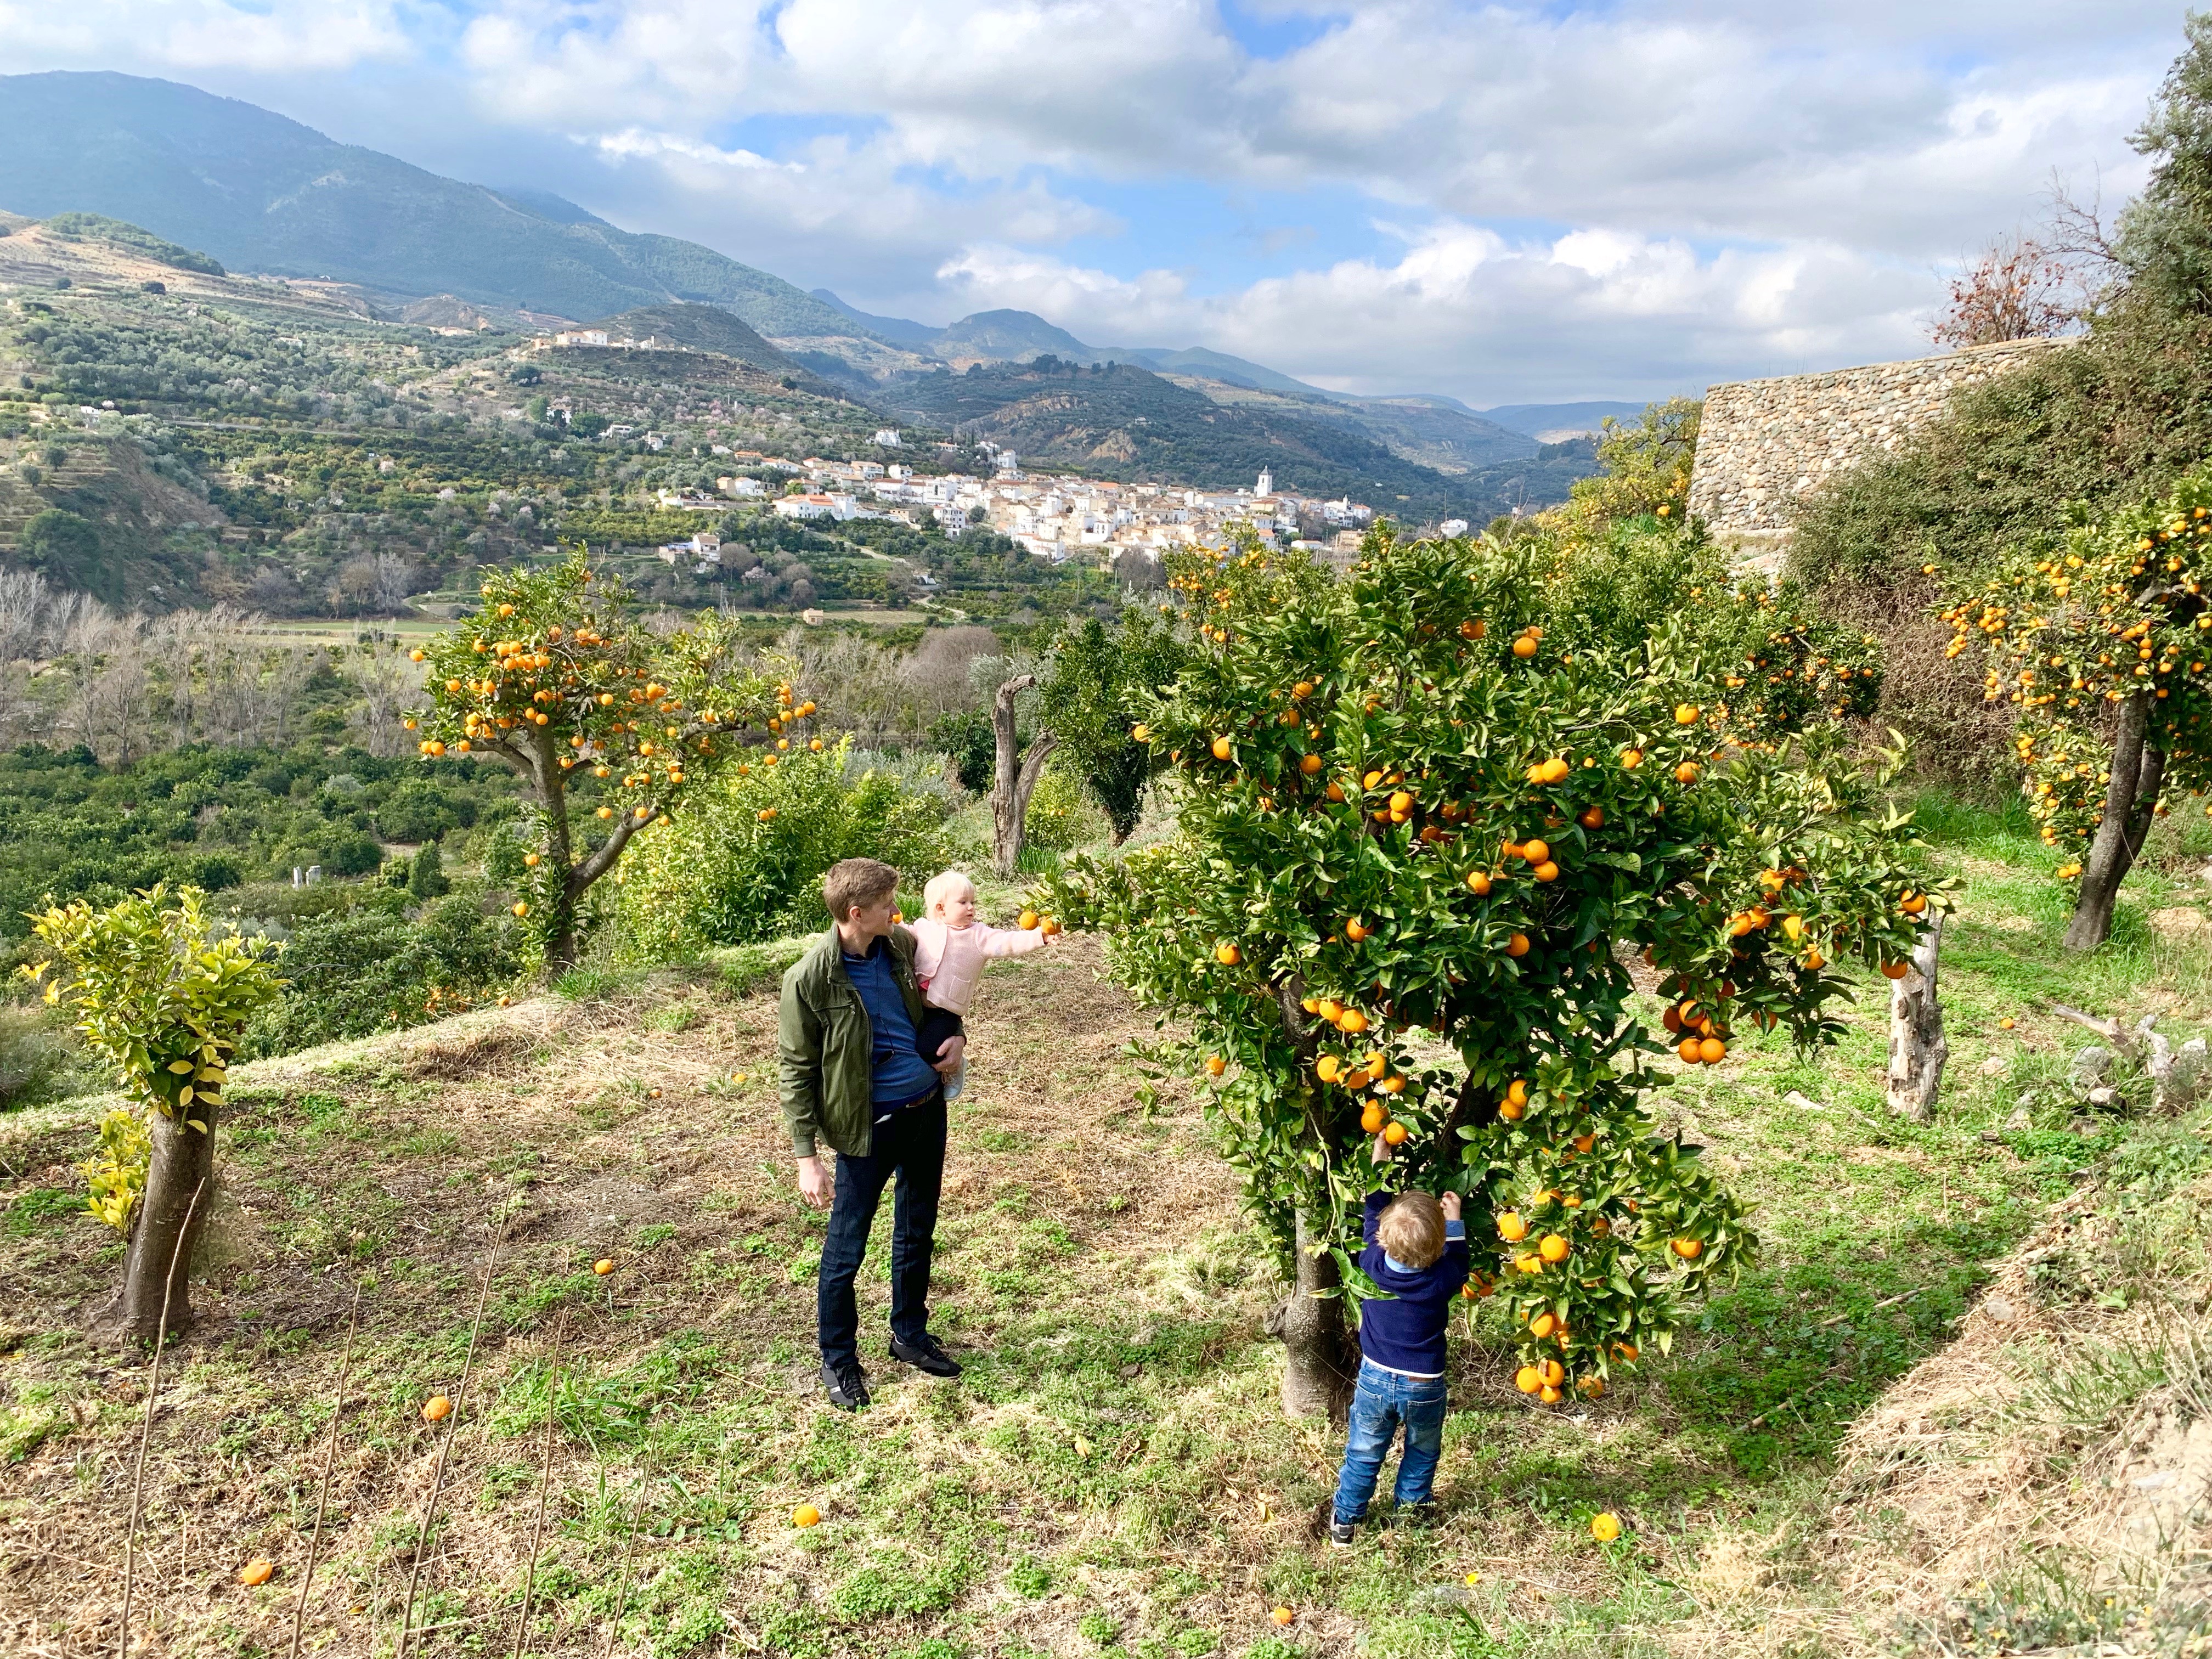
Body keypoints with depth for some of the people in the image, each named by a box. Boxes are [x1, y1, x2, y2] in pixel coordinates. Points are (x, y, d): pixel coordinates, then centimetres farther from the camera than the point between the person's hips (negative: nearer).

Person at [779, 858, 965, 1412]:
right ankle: (838, 1360, 27)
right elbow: (796, 1071, -13)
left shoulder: (902, 945, -3)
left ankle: (911, 1335, 39)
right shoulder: (811, 980, -19)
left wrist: (957, 1036, -2)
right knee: (846, 1249, 6)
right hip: (869, 1126, -5)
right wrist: (808, 1158, -15)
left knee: (917, 1234, 19)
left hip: (927, 1110, 6)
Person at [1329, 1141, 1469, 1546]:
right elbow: (1458, 1265, 0)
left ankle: (1346, 1520, 28)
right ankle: (1412, 1504, 44)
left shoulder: (1373, 1265, -22)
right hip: (1424, 1386, -1)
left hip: (1375, 1378, 1)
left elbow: (1372, 1224, -3)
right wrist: (1454, 1221, 1)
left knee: (1364, 1453, 18)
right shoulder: (1441, 1280, -26)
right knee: (1422, 1451, 27)